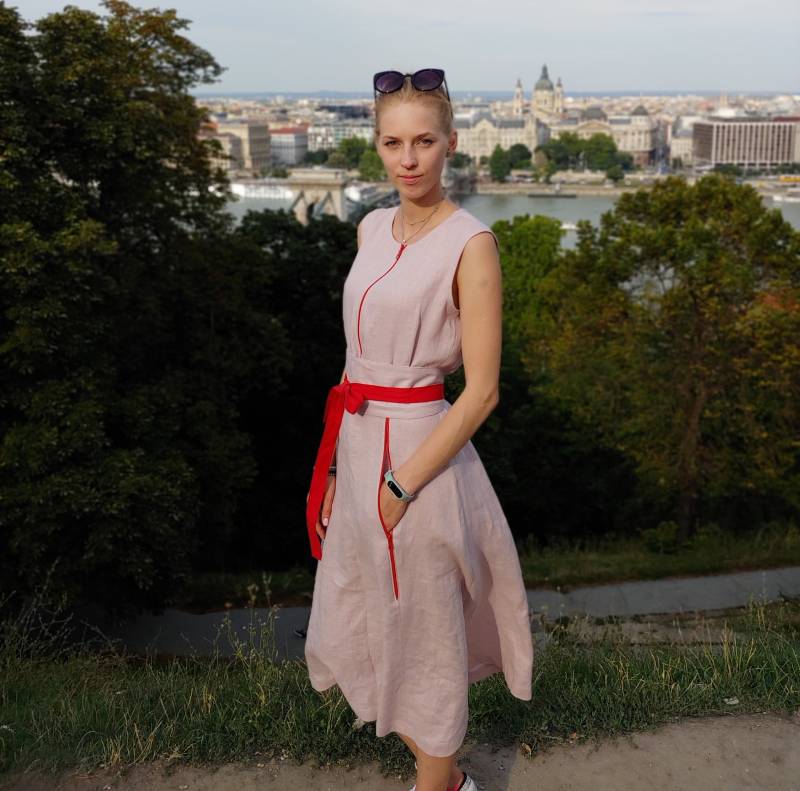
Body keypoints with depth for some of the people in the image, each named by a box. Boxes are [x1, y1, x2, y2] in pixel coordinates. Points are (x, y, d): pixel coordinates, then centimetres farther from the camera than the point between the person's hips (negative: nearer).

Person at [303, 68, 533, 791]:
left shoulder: (470, 243, -14)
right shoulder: (373, 228, 8)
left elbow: (482, 391, -16)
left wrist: (401, 485, -16)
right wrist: (334, 464, 12)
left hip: (422, 450, -8)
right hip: (357, 447, 8)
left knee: (424, 633, 9)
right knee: (360, 622, 19)